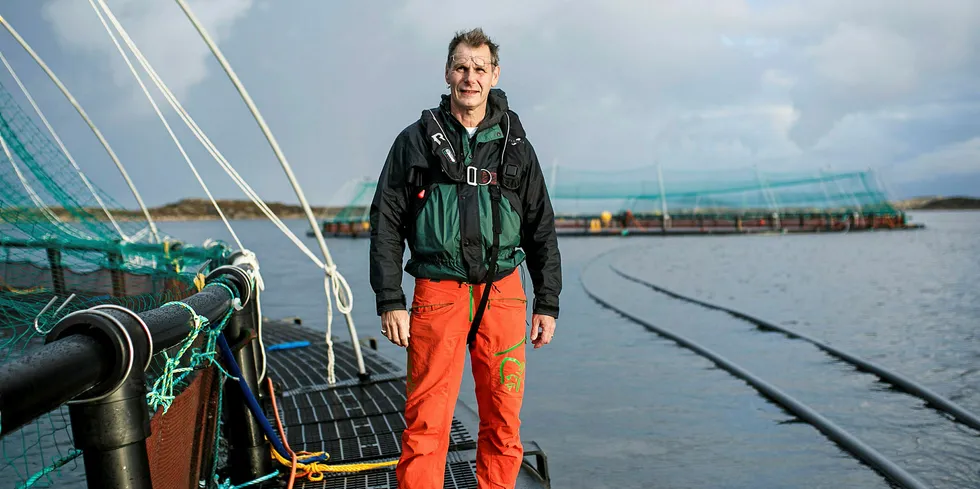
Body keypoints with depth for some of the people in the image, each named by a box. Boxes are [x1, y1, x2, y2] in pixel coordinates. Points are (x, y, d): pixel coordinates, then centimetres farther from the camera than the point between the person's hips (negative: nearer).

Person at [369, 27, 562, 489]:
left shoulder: (515, 146, 12)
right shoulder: (417, 140, 6)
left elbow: (541, 229, 14)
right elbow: (386, 225, 3)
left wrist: (547, 304, 9)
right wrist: (390, 302, -5)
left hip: (503, 294, 2)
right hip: (437, 294, -2)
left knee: (503, 423, 7)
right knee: (426, 423, -4)